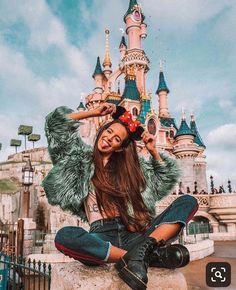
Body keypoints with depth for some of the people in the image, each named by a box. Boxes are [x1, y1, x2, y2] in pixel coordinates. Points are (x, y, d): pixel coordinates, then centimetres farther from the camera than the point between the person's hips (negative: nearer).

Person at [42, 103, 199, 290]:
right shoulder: (81, 158, 14)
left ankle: (143, 249, -33)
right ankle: (151, 254, -34)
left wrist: (154, 152, 16)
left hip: (133, 234, 3)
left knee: (188, 201, -10)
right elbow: (56, 123, 8)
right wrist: (94, 113, 9)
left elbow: (166, 179, 27)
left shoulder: (131, 165, 21)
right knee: (64, 237, -38)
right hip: (102, 236, -3)